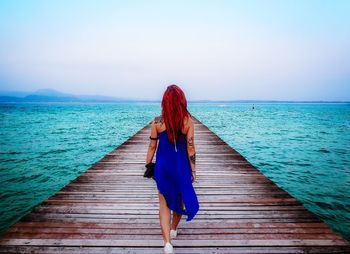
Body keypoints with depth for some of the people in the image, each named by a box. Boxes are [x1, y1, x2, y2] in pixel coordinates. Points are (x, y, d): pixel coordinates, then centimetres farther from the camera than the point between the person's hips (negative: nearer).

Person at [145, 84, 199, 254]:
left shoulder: (157, 121, -9)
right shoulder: (188, 121, -10)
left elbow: (152, 146, -4)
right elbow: (190, 148, -8)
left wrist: (148, 166, 9)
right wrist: (193, 170, 2)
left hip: (163, 166, -1)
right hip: (181, 166, 1)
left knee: (164, 204, 10)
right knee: (180, 198, 24)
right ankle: (173, 230, 44)